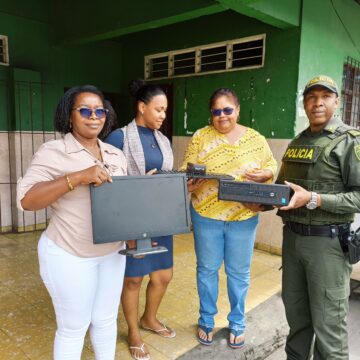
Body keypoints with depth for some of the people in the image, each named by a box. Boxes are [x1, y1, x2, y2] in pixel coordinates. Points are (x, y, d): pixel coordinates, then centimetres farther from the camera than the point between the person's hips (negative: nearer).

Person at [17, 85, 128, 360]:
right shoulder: (54, 152, -12)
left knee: (106, 320, 20)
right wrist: (78, 177, -30)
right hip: (70, 255, -5)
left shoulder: (116, 155, 6)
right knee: (73, 328, 12)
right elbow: (27, 200, -20)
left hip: (112, 252, 5)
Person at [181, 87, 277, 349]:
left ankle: (237, 324, 36)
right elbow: (186, 171, -4)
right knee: (207, 269, 14)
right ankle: (206, 321, 36)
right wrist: (189, 182, -26)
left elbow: (272, 166, 8)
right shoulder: (200, 137, -2)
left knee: (239, 273, 14)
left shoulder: (256, 139, 1)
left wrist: (262, 174, -14)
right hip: (206, 216, 0)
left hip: (244, 217, 1)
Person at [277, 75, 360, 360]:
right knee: (295, 310, 19)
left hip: (328, 241, -6)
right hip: (292, 237, 6)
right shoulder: (296, 143, 12)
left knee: (327, 320, 4)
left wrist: (313, 200, -24)